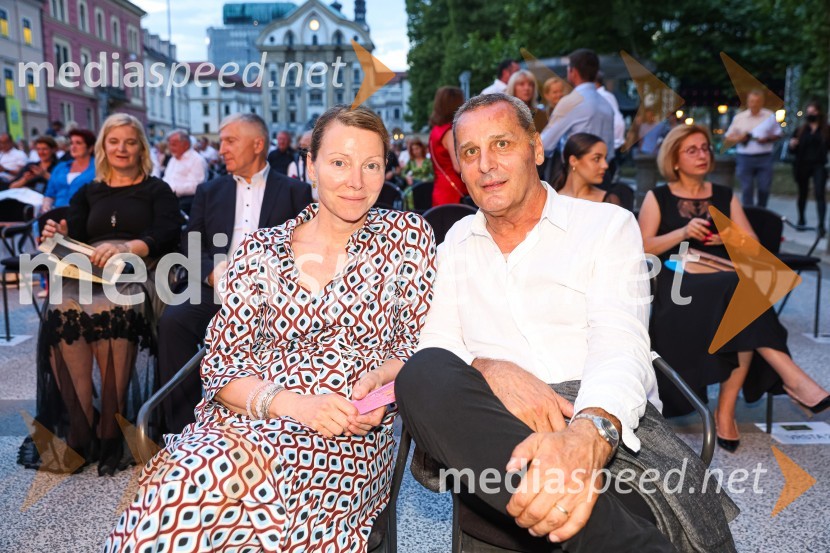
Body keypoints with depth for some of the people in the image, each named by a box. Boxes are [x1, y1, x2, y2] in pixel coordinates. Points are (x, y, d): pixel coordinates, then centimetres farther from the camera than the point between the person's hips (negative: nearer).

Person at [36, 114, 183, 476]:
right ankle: (81, 428, -20)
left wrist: (126, 248, -20)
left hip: (136, 274, -3)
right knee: (62, 314, -31)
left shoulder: (157, 190, 15)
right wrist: (58, 236, -9)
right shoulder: (88, 193, 26)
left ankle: (110, 430, -22)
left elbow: (168, 236, -2)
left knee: (113, 313, -37)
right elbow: (73, 237, 15)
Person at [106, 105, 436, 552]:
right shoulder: (260, 252, 7)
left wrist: (380, 380, -15)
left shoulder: (406, 235, 5)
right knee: (182, 479, -32)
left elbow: (419, 345, 7)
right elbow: (220, 365, 3)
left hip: (352, 431, -2)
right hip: (249, 413, 2)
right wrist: (292, 403, -15)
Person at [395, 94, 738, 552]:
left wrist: (590, 434, -31)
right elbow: (435, 346, 7)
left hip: (610, 426, -4)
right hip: (494, 427, 5)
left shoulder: (608, 225, 6)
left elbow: (620, 347, -8)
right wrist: (492, 370, -18)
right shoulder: (456, 245, 18)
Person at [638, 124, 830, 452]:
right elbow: (643, 248, 0)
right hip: (677, 284, -3)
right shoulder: (658, 198, 12)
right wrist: (683, 233, -12)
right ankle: (791, 377, -33)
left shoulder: (724, 196, 22)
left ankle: (726, 410, -29)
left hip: (728, 283, 3)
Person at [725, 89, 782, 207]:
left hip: (765, 158, 0)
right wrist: (738, 138, -11)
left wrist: (767, 139, -10)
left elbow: (777, 135, 11)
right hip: (745, 158, 0)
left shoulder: (770, 116, 7)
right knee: (747, 190, 0)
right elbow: (729, 137, 11)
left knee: (764, 188, 3)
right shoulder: (739, 118, 7)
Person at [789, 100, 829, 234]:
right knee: (802, 193, 12)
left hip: (819, 166, -2)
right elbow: (794, 150, 10)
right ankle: (801, 219, 29)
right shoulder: (801, 130, 9)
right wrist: (792, 145, -11)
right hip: (802, 166, 2)